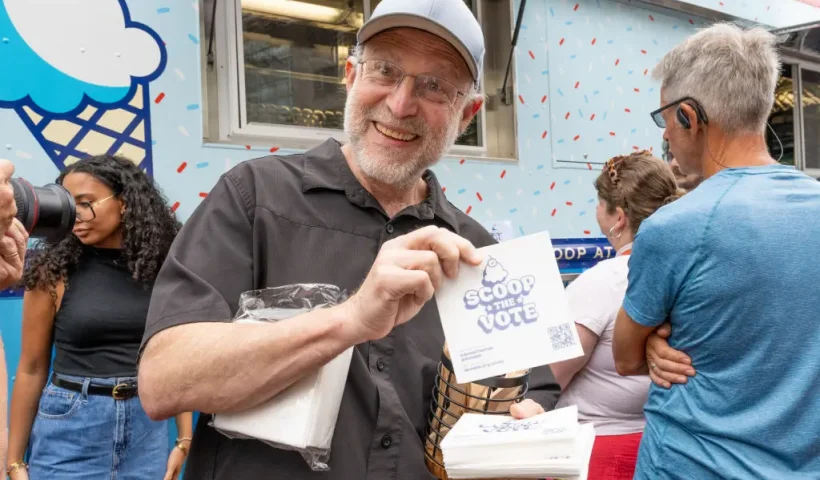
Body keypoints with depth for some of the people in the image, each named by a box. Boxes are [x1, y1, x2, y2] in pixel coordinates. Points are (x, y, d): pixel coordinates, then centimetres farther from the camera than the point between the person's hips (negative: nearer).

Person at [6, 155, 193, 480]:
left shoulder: (163, 268, -1)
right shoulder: (53, 272, -4)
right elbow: (32, 369, -1)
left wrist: (184, 440, 1)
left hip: (147, 426, 2)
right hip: (69, 428, -1)